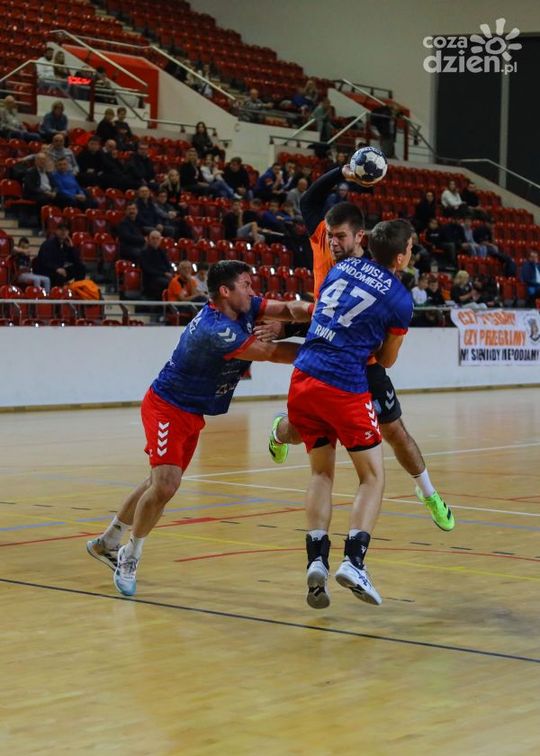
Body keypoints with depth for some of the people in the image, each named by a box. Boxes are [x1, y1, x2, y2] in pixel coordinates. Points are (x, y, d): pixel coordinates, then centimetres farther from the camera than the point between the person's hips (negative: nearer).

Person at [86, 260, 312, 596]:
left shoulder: (244, 308, -4)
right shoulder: (215, 331, -31)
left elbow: (286, 309, -12)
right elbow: (271, 352, -28)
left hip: (193, 414, 10)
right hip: (167, 408, -10)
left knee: (161, 483, 18)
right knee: (165, 485, -20)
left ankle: (107, 543, 34)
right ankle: (130, 556, 1)